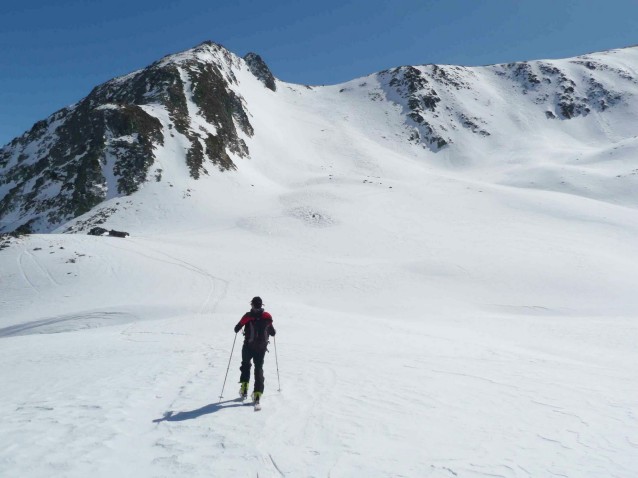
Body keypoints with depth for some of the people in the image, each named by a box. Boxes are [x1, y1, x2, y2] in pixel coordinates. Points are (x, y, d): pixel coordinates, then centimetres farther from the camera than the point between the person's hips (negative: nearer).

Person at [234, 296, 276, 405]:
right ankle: (258, 393, 1)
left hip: (248, 346, -1)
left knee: (245, 364, 21)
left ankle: (244, 386, 7)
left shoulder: (248, 316, -10)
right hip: (262, 347, 1)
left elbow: (237, 328, -5)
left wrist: (237, 329, 17)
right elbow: (273, 333, 3)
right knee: (259, 368, 10)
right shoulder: (267, 316, -3)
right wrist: (272, 332, 26)